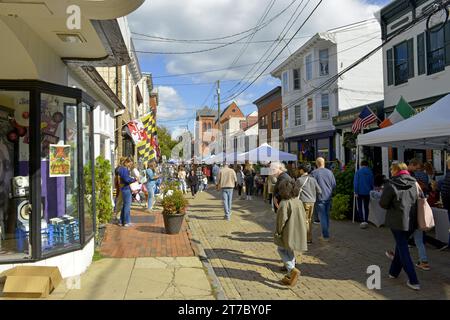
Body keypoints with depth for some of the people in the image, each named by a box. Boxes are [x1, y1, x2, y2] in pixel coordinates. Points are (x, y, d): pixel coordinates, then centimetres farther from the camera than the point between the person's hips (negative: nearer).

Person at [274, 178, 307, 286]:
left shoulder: (284, 203, -20)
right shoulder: (299, 202, 2)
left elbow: (282, 220, -20)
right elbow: (304, 217, 8)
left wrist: (278, 232, -6)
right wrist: (302, 231, 18)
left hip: (288, 233, -6)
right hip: (299, 232, 7)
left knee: (281, 250, 13)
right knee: (290, 252, 20)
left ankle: (293, 270, -5)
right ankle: (290, 275, 26)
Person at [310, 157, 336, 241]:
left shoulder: (314, 173, -13)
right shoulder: (329, 172, 1)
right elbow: (334, 184, 5)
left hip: (320, 197, -5)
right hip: (328, 197, 5)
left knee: (322, 216, -1)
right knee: (327, 215, 16)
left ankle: (325, 236, -2)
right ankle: (325, 233, 25)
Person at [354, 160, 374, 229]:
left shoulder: (358, 172, -8)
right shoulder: (370, 172, 2)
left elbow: (355, 182, -11)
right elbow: (372, 183, 9)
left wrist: (356, 192, -8)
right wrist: (371, 191, 20)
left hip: (360, 192, -3)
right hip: (367, 192, 3)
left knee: (360, 207, 4)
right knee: (366, 207, 14)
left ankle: (362, 221, -9)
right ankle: (366, 221, 14)